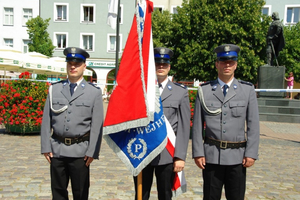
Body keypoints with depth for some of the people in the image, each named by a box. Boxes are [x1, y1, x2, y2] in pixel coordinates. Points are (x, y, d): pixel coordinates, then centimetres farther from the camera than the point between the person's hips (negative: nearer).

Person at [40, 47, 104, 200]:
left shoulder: (94, 92, -1)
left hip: (80, 151, -2)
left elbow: (97, 125, -5)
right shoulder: (54, 89, 7)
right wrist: (46, 147, 1)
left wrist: (92, 151, -9)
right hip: (57, 150, 3)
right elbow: (46, 120, 5)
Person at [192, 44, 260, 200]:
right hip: (211, 155, 0)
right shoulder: (204, 90, 1)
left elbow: (253, 125, 1)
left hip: (237, 156, 0)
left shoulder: (248, 90, 3)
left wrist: (251, 153, -5)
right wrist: (198, 152, -3)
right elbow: (197, 125, 1)